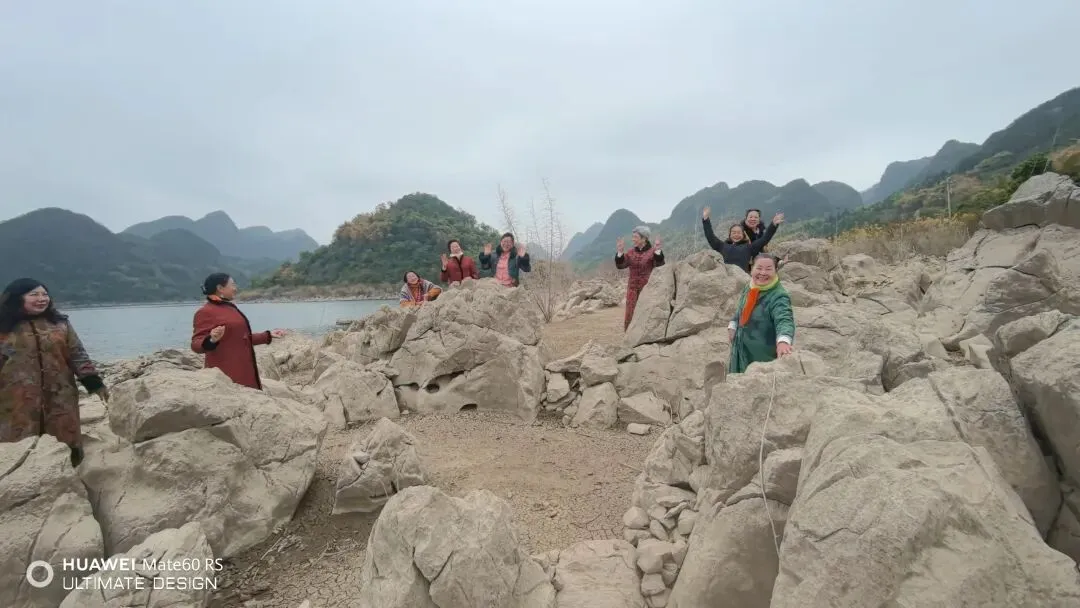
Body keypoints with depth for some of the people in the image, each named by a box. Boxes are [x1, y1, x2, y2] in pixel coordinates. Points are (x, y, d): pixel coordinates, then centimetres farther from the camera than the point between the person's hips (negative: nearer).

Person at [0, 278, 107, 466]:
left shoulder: (59, 324, 7)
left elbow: (78, 355, 7)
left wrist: (95, 384, 0)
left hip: (60, 397, 2)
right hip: (18, 401, -2)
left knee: (65, 448, 7)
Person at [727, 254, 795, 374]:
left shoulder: (779, 296, -22)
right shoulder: (749, 289, 2)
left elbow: (784, 320, -38)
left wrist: (783, 341, -55)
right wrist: (733, 326, 12)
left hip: (763, 355, -7)